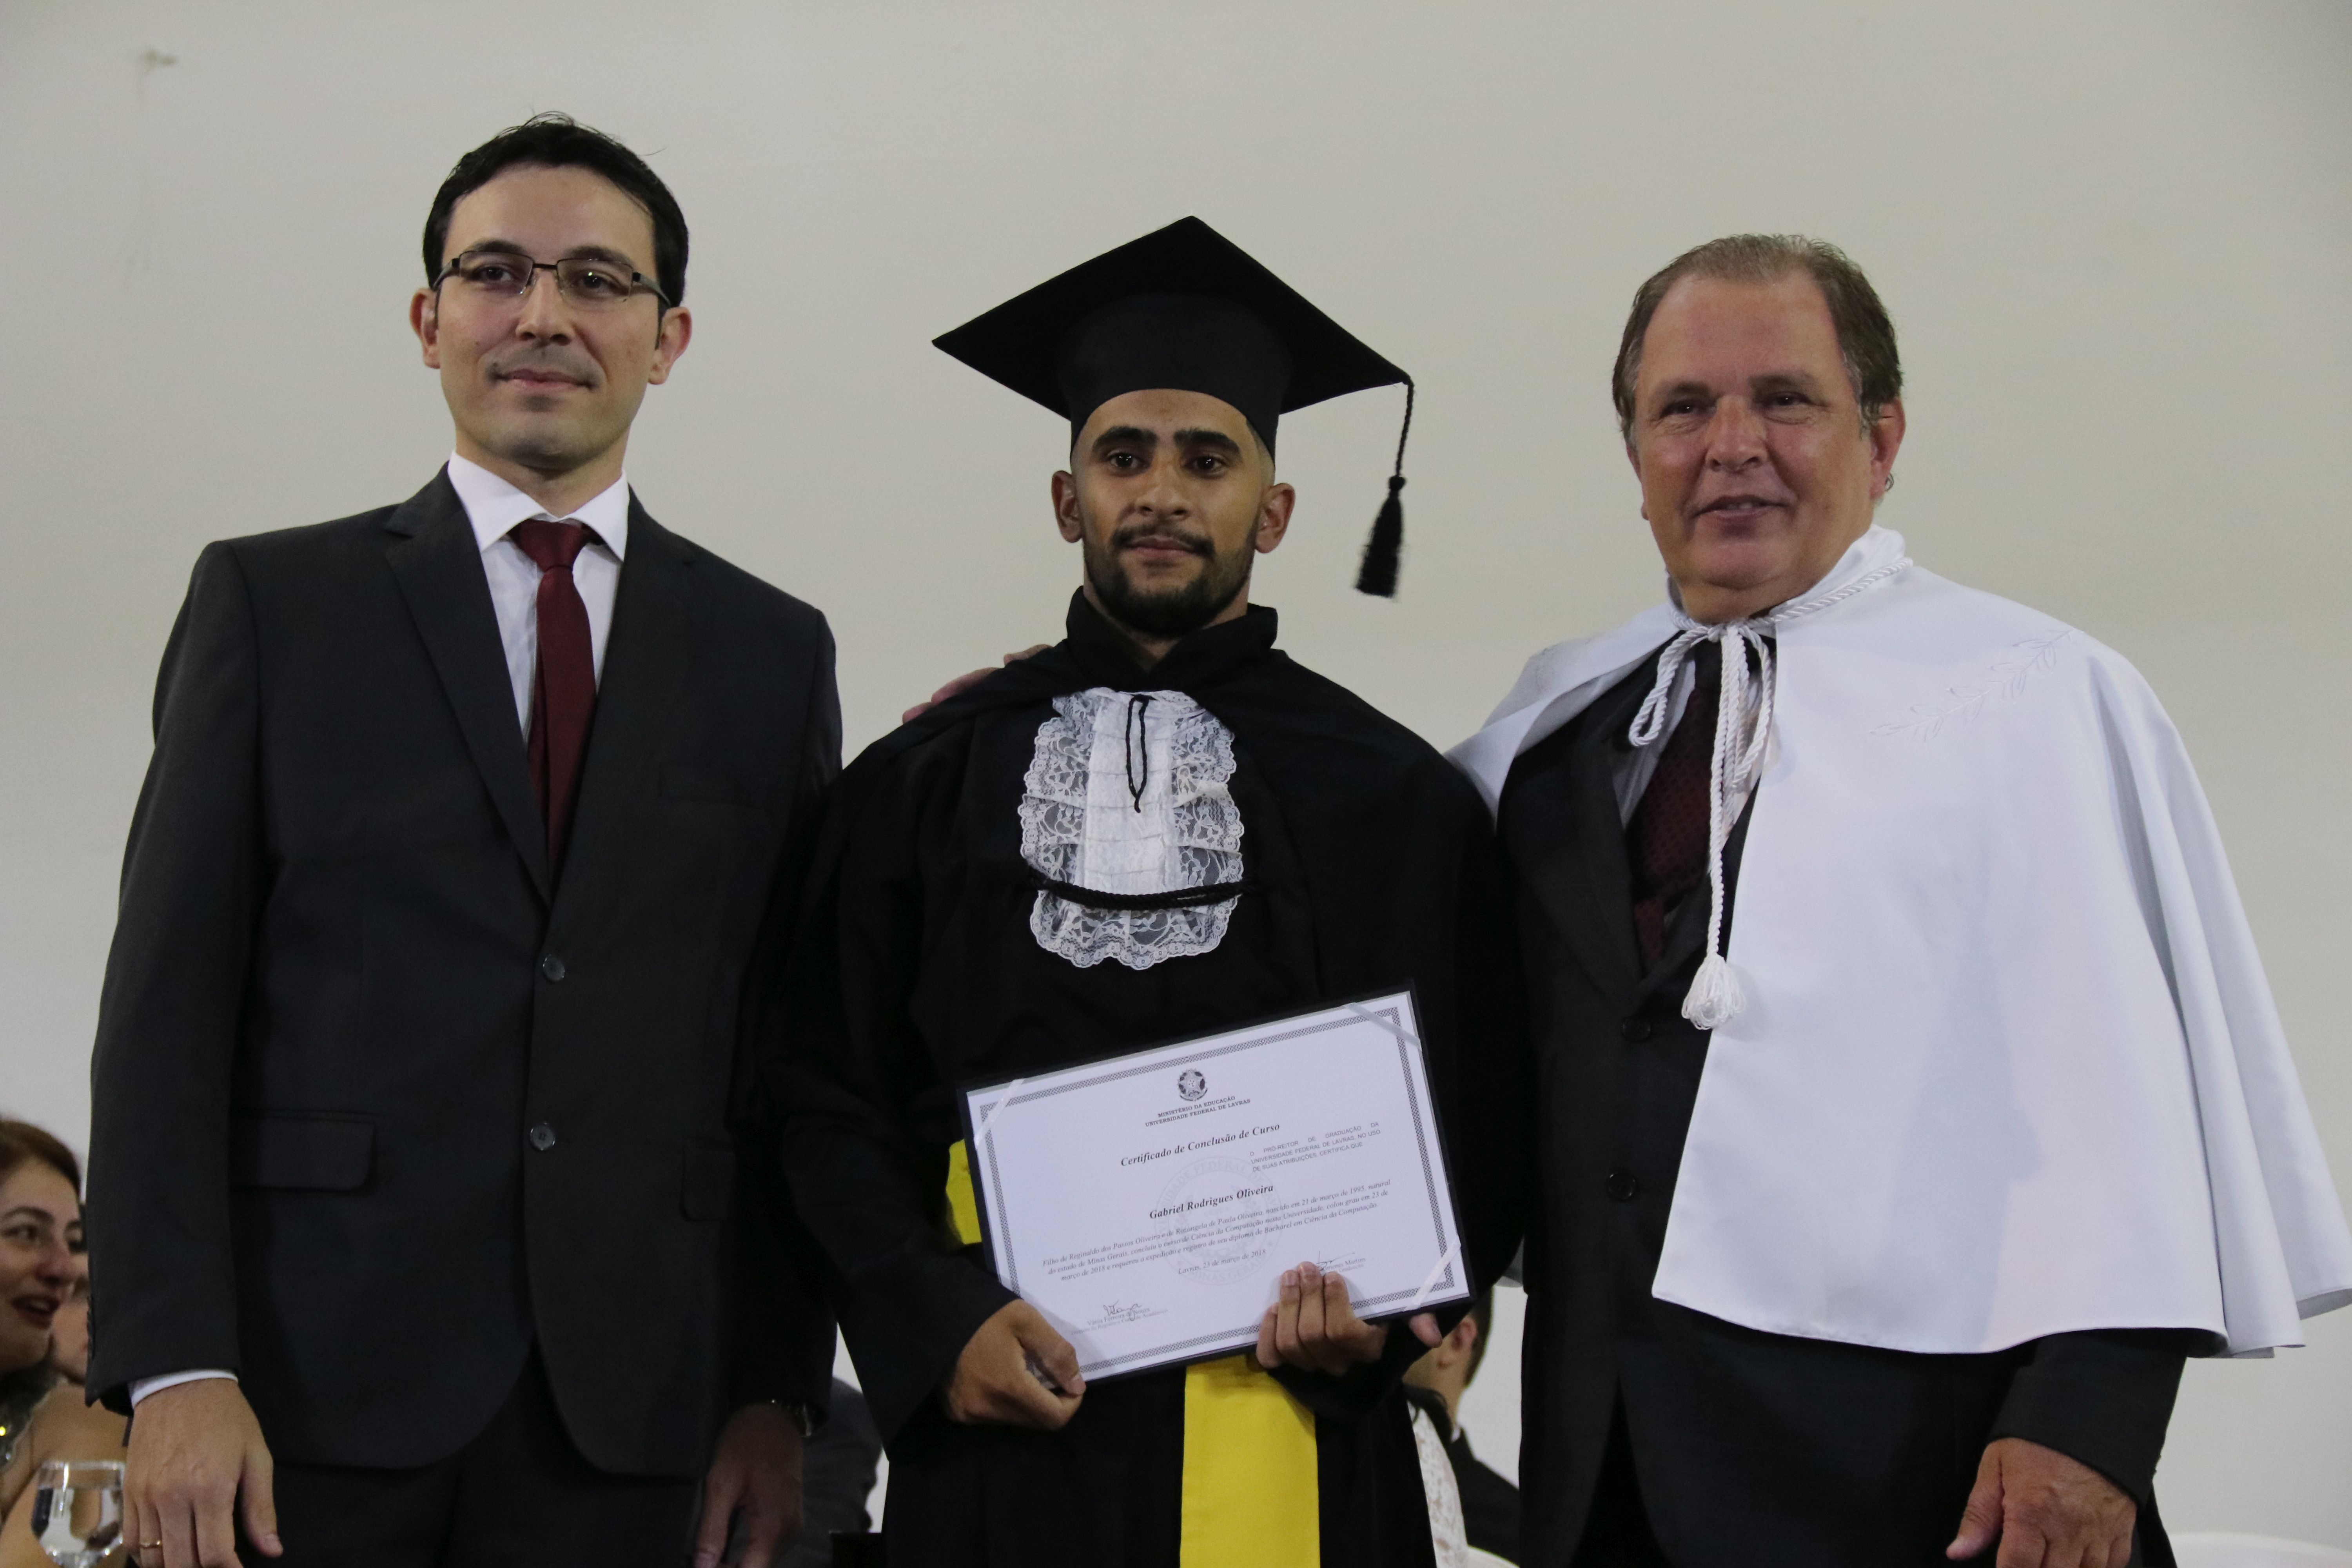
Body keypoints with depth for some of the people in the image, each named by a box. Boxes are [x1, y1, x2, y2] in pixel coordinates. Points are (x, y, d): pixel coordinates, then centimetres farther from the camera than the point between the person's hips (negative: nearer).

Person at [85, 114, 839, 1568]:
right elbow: (169, 999, 0)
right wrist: (173, 1365, -9)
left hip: (632, 1403, 1)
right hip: (316, 1383, -1)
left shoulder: (771, 651, 11)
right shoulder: (273, 602, 7)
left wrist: (782, 1388, 3)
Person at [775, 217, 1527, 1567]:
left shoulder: (1399, 802, 4)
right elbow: (832, 1100, 3)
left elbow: (1483, 1119, 4)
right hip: (997, 1413, 1)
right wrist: (937, 1320, -10)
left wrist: (1387, 1305, -12)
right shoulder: (924, 786, 6)